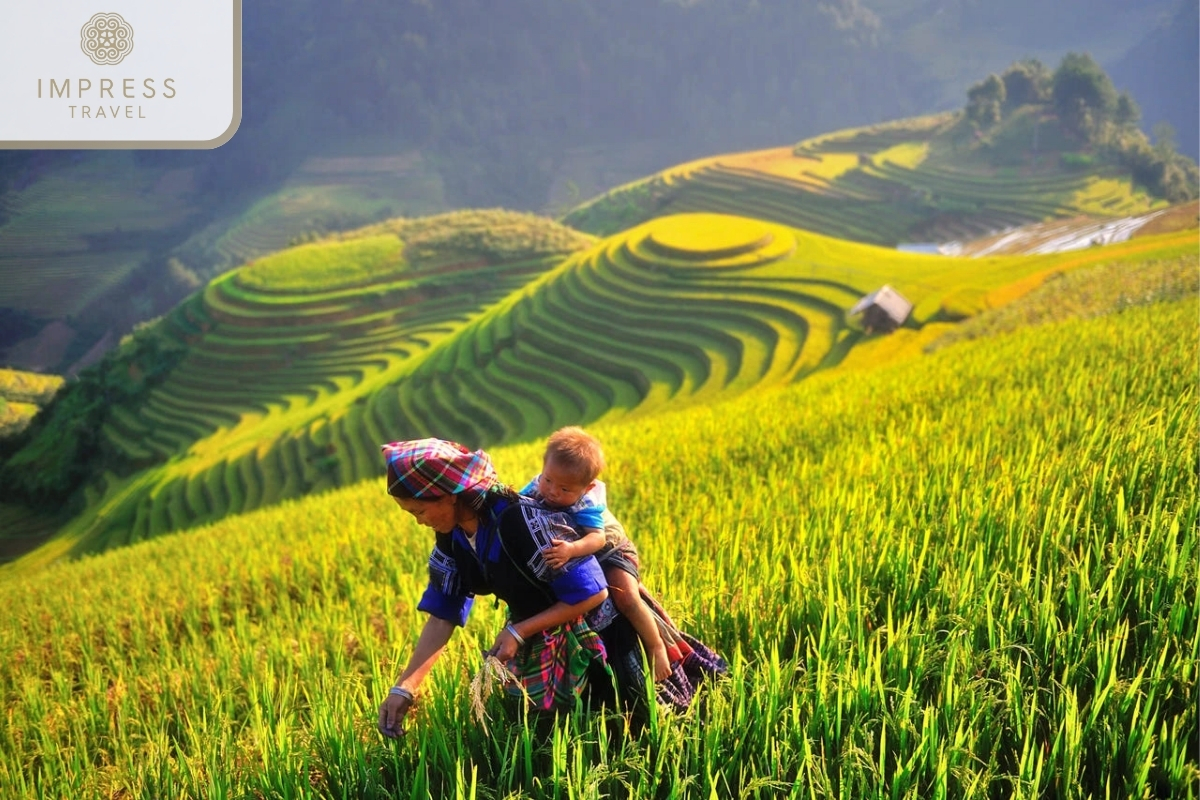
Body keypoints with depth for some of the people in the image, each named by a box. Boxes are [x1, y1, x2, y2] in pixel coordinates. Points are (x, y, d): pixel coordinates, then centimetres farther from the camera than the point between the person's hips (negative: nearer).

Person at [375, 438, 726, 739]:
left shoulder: (520, 522, -35)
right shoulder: (451, 535, -11)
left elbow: (591, 594, -29)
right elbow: (443, 614, -7)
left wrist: (517, 633, -27)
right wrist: (405, 687, -16)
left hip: (601, 632, -7)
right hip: (542, 643, 7)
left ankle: (683, 658, 35)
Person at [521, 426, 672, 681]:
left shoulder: (587, 503, -37)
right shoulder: (535, 489, -23)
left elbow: (597, 538, -50)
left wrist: (572, 549, -68)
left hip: (609, 550, -6)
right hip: (575, 563, 6)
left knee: (627, 598, -24)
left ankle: (657, 647, -5)